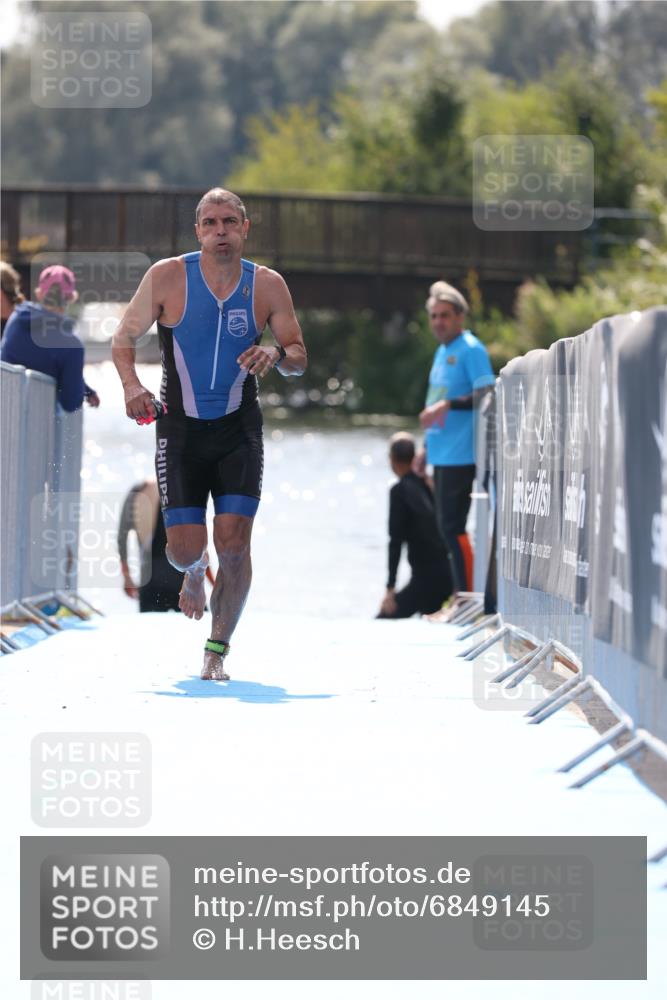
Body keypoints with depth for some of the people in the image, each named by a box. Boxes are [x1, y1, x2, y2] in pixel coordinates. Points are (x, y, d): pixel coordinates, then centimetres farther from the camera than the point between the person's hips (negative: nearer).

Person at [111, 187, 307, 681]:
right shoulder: (167, 277, -7)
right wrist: (132, 385, -19)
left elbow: (299, 358, 3)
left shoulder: (268, 285, -2)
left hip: (239, 428, 1)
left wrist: (276, 354, -21)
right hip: (180, 426, -1)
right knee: (185, 547, -4)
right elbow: (124, 338, 1)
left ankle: (218, 650, 7)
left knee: (234, 544, -9)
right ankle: (194, 571, 36)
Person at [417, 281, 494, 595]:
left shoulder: (471, 350, -9)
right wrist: (428, 448, 24)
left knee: (452, 527, -11)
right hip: (442, 456, 10)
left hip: (460, 455, -10)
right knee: (447, 527, 12)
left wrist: (447, 405, -26)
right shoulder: (443, 351, 18)